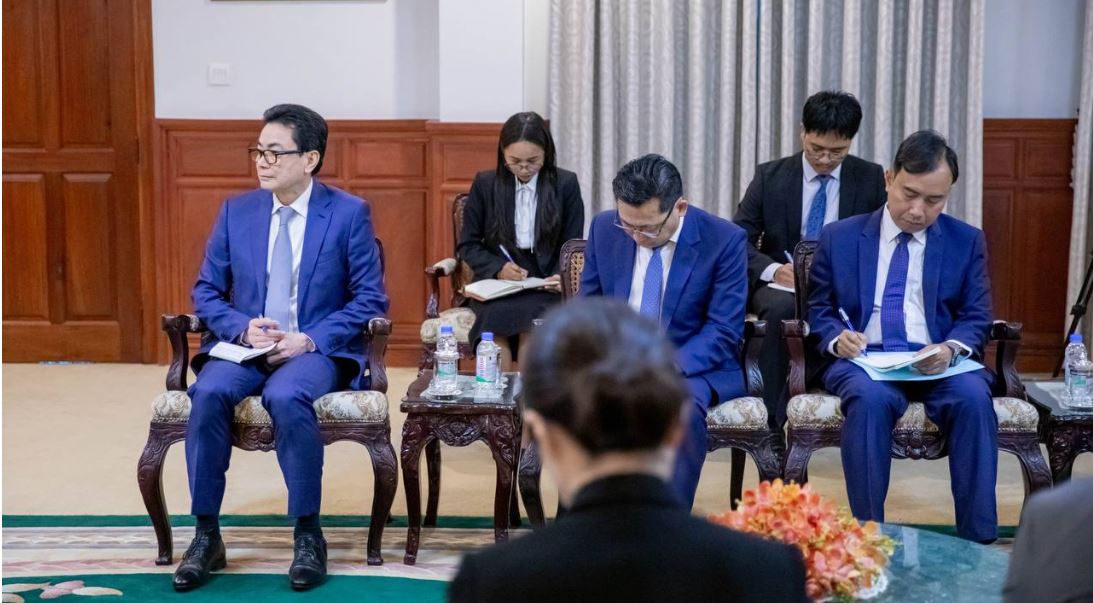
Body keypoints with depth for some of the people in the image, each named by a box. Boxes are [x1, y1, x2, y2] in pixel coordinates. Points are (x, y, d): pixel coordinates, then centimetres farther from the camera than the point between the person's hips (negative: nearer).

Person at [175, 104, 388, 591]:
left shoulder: (349, 213, -2)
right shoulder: (236, 211, 8)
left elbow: (371, 299, -4)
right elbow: (206, 291, 10)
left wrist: (309, 339, -16)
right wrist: (243, 328, -11)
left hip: (317, 350, -3)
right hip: (244, 346, 3)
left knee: (287, 397, -36)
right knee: (209, 393, -30)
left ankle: (308, 534, -20)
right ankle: (206, 534, -18)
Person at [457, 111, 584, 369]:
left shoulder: (566, 184, 4)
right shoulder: (485, 184, 6)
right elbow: (467, 245, 8)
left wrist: (563, 277, -14)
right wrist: (499, 268, -10)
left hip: (545, 283, -1)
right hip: (496, 281, 1)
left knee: (532, 318, -33)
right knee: (498, 314, -33)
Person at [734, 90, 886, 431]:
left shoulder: (871, 179, 5)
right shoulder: (770, 176, 4)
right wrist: (774, 270, -18)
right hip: (781, 283, 0)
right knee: (783, 309, -37)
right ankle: (776, 420, -28)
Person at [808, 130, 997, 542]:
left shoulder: (967, 241, 10)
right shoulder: (839, 237, 9)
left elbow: (976, 319, 8)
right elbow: (819, 310, 12)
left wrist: (951, 348, -16)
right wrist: (837, 337, -12)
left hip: (938, 362, 1)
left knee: (974, 397, -33)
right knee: (870, 398, -37)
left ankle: (978, 541, -27)